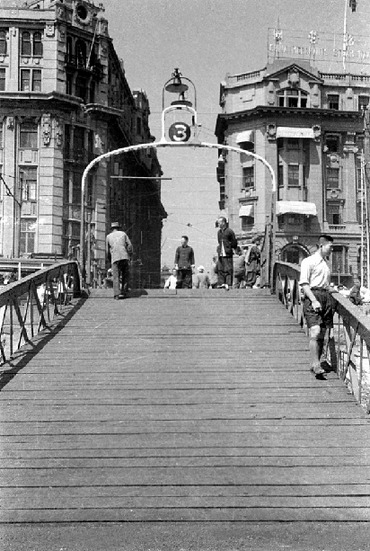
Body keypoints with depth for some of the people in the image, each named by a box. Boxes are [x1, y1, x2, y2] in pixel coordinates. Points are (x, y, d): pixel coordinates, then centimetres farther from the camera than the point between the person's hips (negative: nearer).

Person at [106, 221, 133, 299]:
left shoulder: (108, 236, 16)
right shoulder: (123, 234, 15)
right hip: (125, 257, 0)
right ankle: (123, 292, 7)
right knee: (125, 276, 12)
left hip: (115, 258, 0)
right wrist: (130, 256, 15)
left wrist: (109, 260, 32)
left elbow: (108, 250, 19)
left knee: (116, 277, -2)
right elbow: (129, 245, 6)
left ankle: (117, 294, -12)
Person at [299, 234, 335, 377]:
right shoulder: (308, 261, 1)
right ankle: (316, 365, -23)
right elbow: (304, 284, -8)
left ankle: (315, 364, 12)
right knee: (315, 332, -18)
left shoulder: (326, 263, 24)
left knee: (322, 335, 5)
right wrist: (314, 300, -18)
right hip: (312, 296, -7)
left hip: (326, 297, 7)